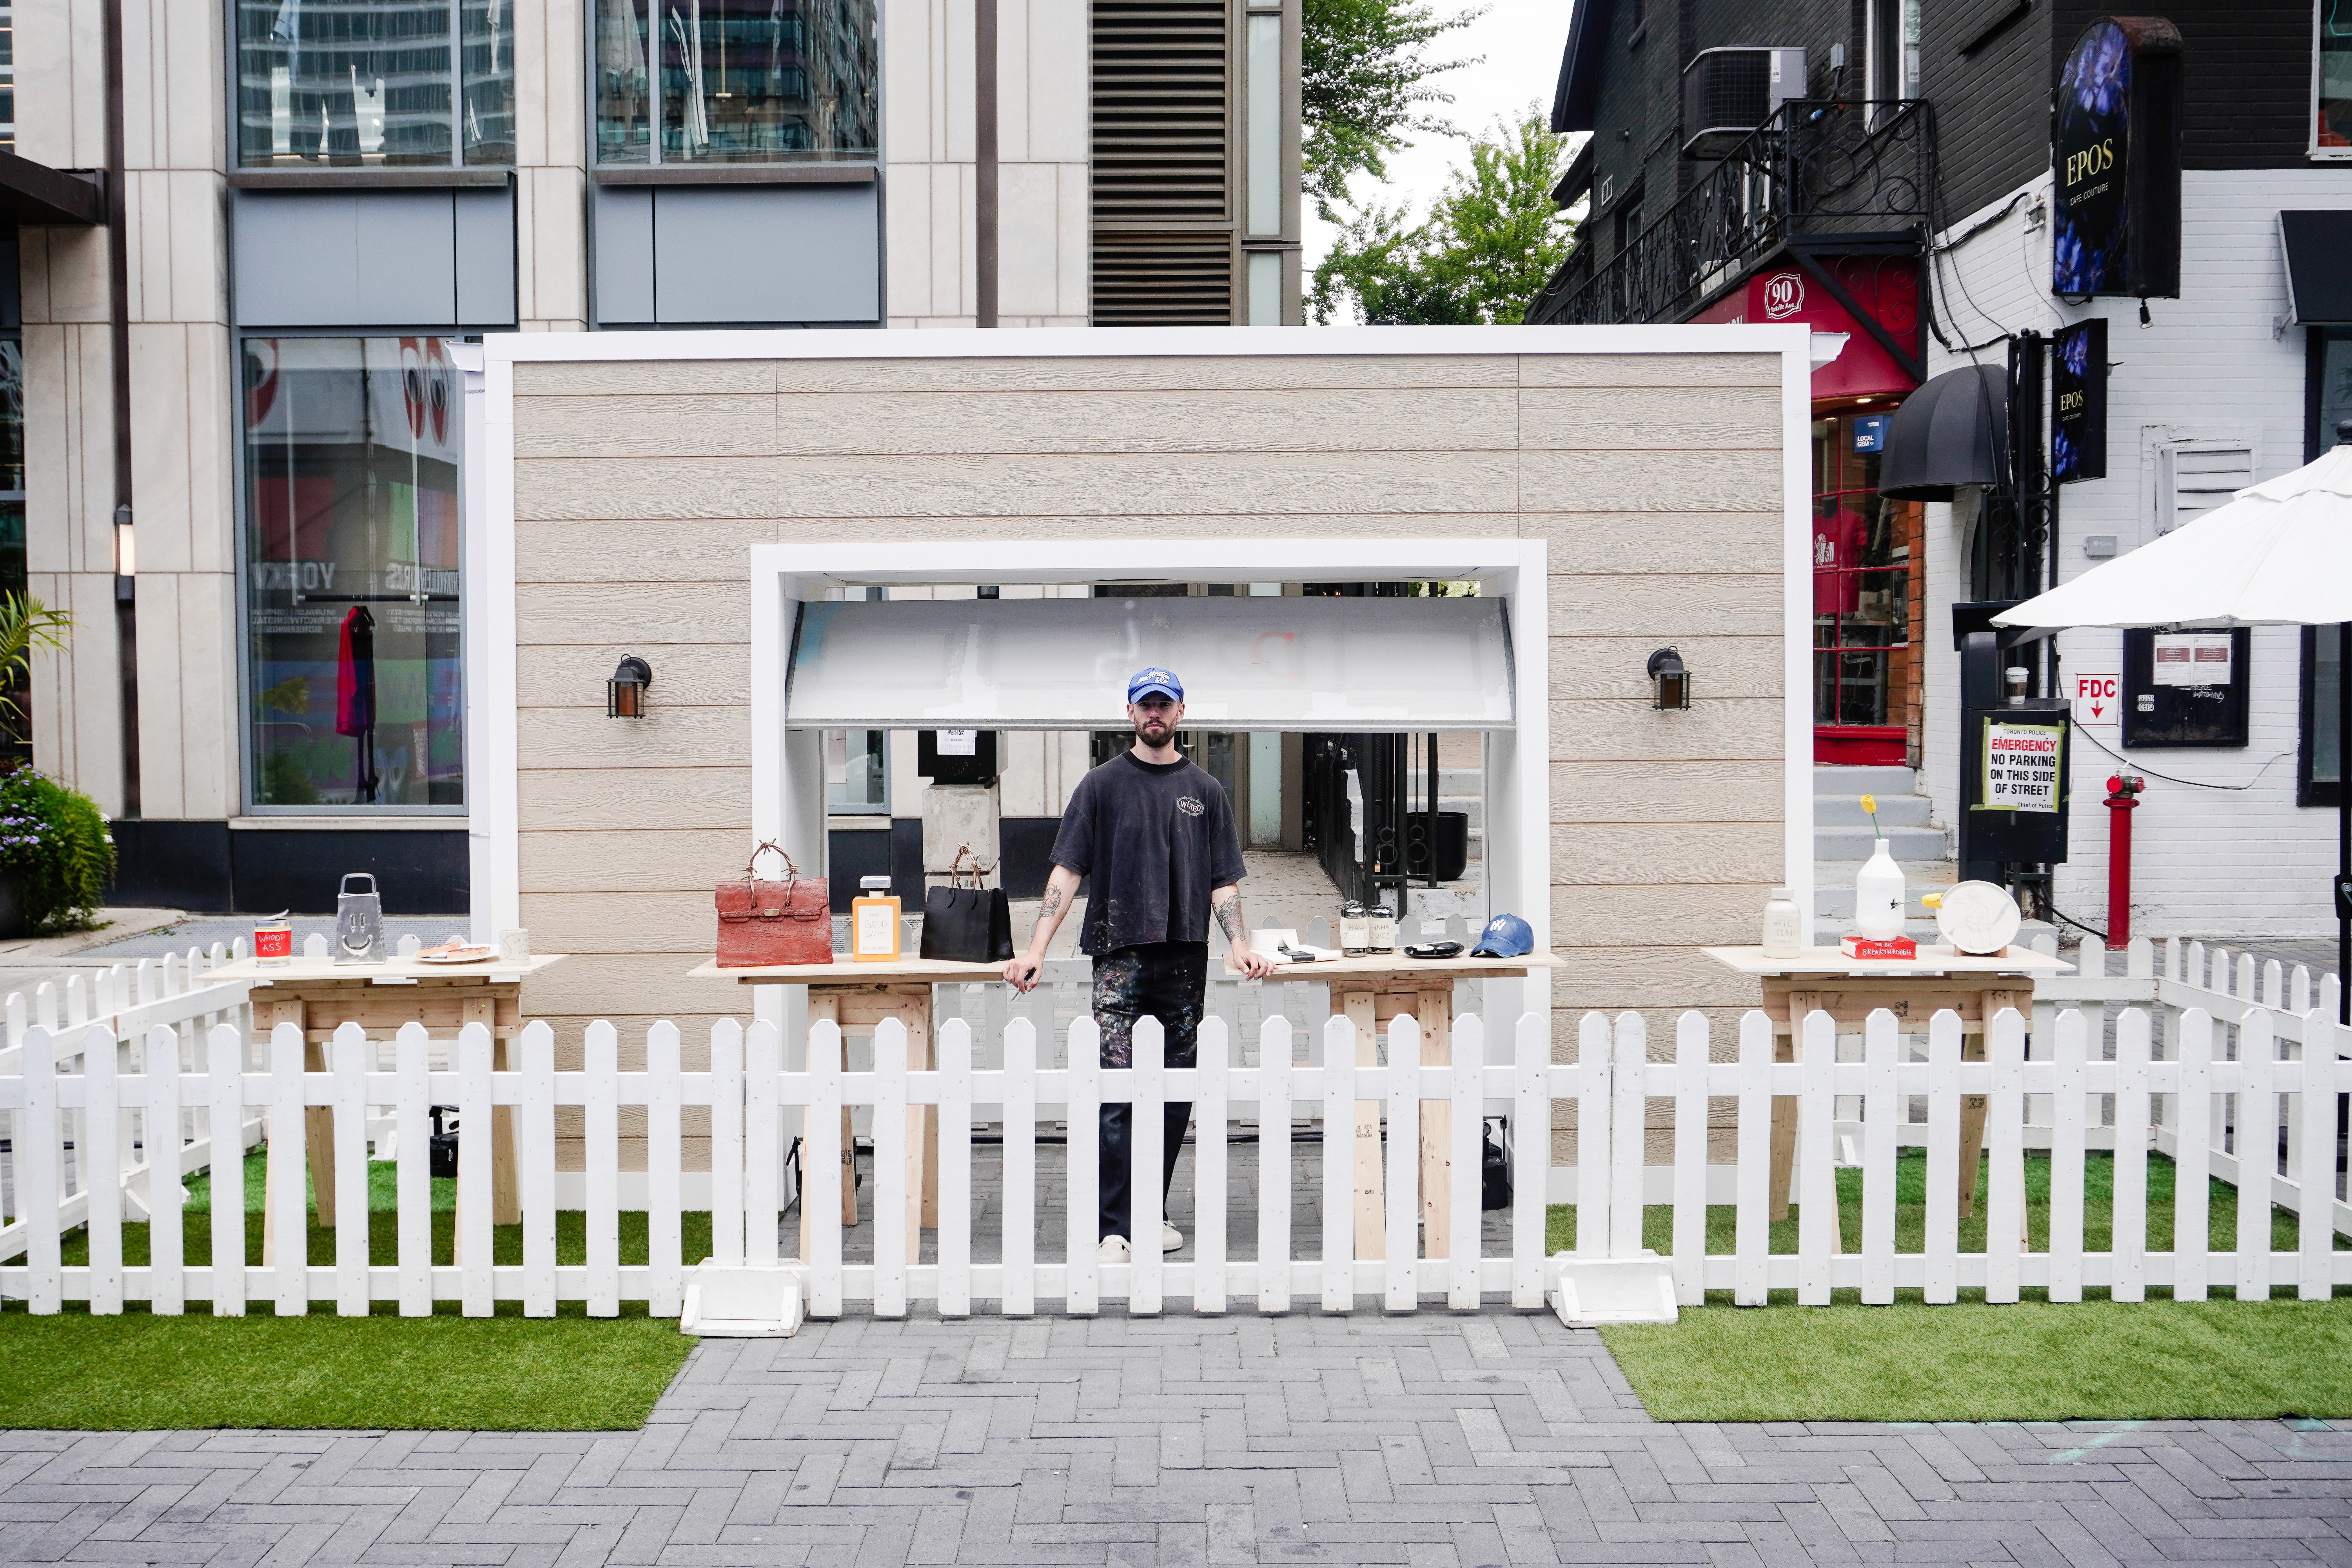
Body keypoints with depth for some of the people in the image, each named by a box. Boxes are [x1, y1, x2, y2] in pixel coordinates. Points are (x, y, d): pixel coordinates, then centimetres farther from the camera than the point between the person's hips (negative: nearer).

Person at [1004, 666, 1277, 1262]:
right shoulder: (1102, 785, 6)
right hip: (1120, 956, -3)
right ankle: (1114, 1229, -7)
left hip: (1185, 960, 3)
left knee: (1176, 1095, 7)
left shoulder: (1205, 791, 13)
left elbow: (1223, 881, 11)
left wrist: (1241, 945, -5)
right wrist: (1036, 949, -8)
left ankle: (1154, 1214, 19)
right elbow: (1067, 871, 1)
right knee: (1116, 1092, -10)